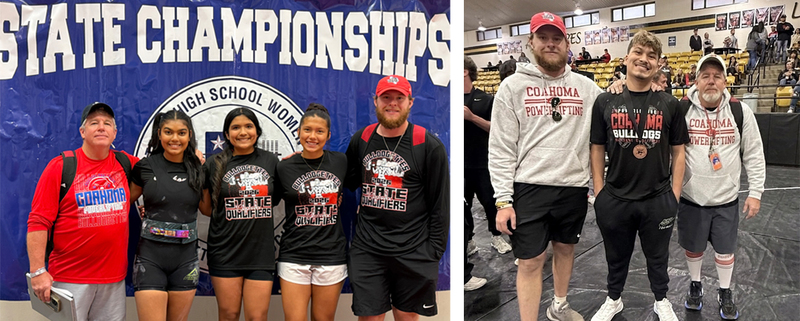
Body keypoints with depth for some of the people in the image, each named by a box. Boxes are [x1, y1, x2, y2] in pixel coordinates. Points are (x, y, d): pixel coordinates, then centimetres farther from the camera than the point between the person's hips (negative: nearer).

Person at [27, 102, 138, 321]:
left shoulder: (125, 163, 6)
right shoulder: (60, 166, -4)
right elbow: (38, 222, -7)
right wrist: (37, 271, -13)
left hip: (114, 279, 3)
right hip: (69, 279, -3)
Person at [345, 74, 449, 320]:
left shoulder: (429, 146, -4)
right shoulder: (361, 139, 6)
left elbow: (440, 205, -3)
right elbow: (348, 183, 20)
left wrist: (434, 253, -5)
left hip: (413, 252, -2)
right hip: (367, 249, 2)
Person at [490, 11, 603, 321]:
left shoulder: (586, 87, 5)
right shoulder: (513, 86, -4)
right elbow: (501, 148, -6)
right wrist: (503, 200, -12)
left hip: (574, 186, 4)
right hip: (530, 187, -4)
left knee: (565, 248, 20)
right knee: (531, 262, 2)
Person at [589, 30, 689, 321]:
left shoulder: (668, 104, -3)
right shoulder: (605, 102, -4)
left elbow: (678, 151, 2)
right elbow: (597, 149, 0)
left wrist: (675, 194, -2)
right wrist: (599, 193, -3)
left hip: (659, 200, 0)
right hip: (615, 200, 0)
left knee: (657, 257, 19)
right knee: (616, 256, 18)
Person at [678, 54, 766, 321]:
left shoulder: (740, 111, -5)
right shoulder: (681, 110, -10)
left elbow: (754, 155, 1)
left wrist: (755, 192, -1)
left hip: (727, 198, 1)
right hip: (690, 198, -1)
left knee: (725, 249, 14)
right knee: (693, 247, 15)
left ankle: (725, 293, 34)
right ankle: (695, 285, 38)